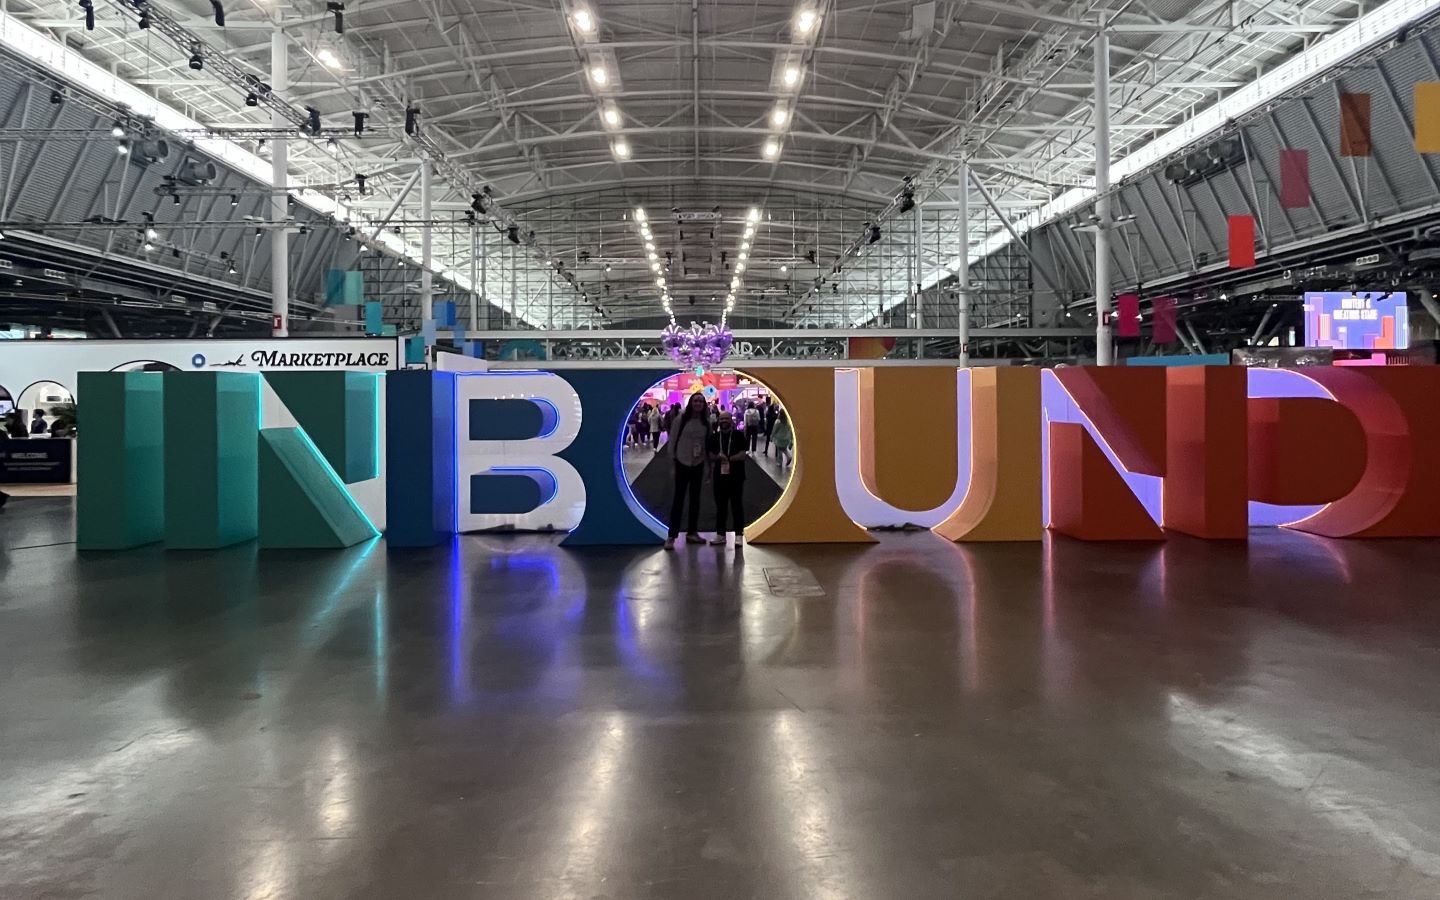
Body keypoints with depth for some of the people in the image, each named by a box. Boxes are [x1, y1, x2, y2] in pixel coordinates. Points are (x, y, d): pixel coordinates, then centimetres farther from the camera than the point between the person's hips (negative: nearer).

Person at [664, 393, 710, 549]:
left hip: (698, 464, 4)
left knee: (695, 498, 12)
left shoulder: (706, 422, 0)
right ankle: (671, 536, -2)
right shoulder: (681, 418, -10)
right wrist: (672, 461, -8)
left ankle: (692, 532, 23)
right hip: (682, 463, -4)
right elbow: (673, 439, -6)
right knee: (679, 498, -5)